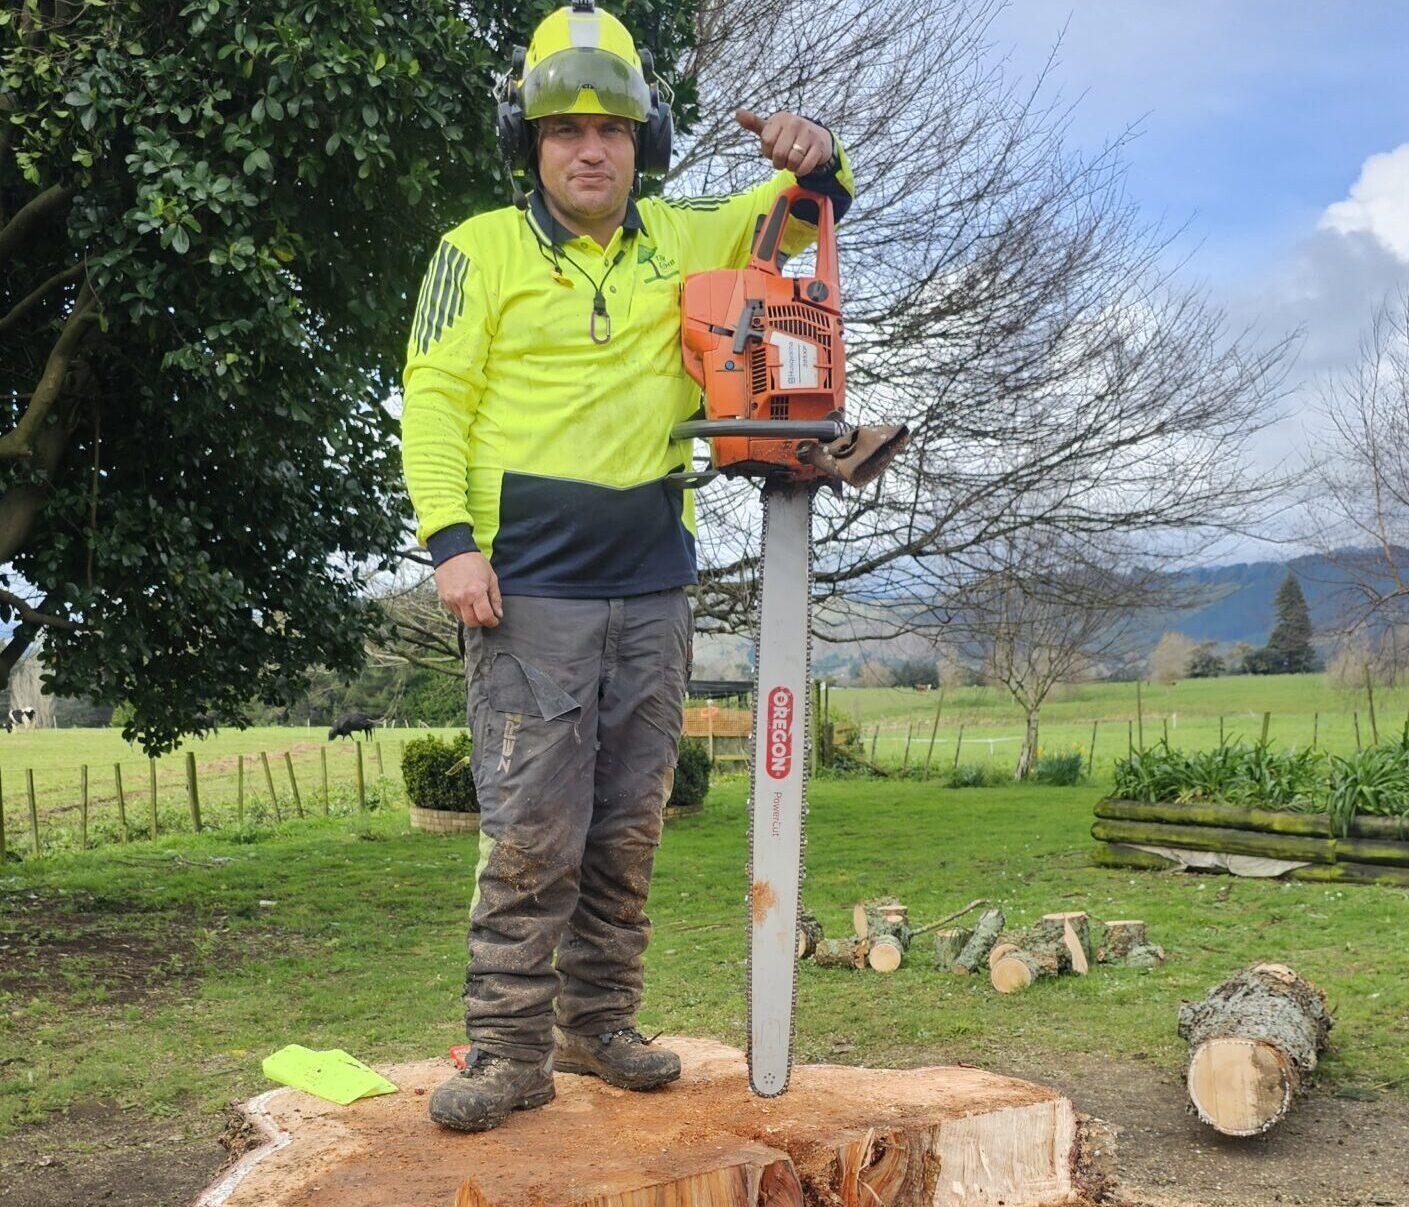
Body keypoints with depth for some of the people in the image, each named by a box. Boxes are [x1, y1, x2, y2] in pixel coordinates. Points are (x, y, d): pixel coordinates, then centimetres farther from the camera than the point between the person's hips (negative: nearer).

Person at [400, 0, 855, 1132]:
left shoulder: (679, 240, 13)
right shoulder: (481, 250, 2)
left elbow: (810, 214, 19)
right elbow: (437, 399, -4)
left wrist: (814, 156, -5)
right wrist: (450, 539, -16)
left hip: (652, 589, 5)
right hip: (529, 585, -4)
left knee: (629, 826, 10)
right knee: (532, 827, -6)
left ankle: (598, 1023, 23)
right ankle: (508, 1050, 4)